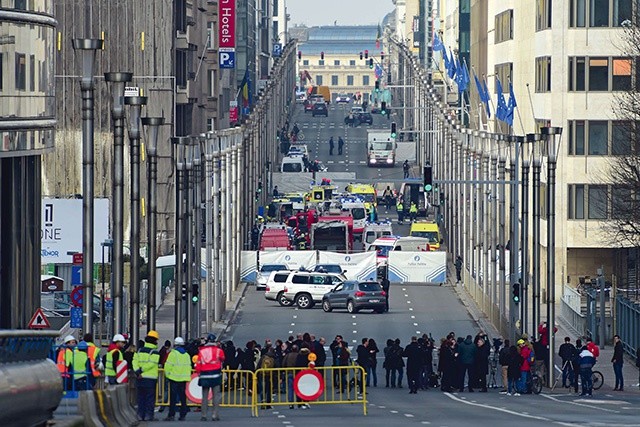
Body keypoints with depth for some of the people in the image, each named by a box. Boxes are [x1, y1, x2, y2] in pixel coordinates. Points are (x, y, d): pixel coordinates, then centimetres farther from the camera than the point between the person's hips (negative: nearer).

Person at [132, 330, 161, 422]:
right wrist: (141, 370, -12)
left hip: (140, 378, 5)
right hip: (150, 378, -5)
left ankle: (140, 415, 11)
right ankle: (148, 415, -2)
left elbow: (134, 361, -2)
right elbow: (151, 364, -19)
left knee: (141, 397, 12)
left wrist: (137, 371, -11)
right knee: (150, 398, 0)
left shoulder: (139, 350, 9)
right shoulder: (154, 352, -9)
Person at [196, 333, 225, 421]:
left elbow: (198, 364, 3)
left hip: (204, 375, 2)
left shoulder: (201, 351, 3)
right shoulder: (218, 350, -1)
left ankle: (203, 415, 6)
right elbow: (222, 359, 19)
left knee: (205, 396, 7)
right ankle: (215, 415, -4)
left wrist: (198, 373, 14)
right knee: (216, 395, 1)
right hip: (215, 374, -2)